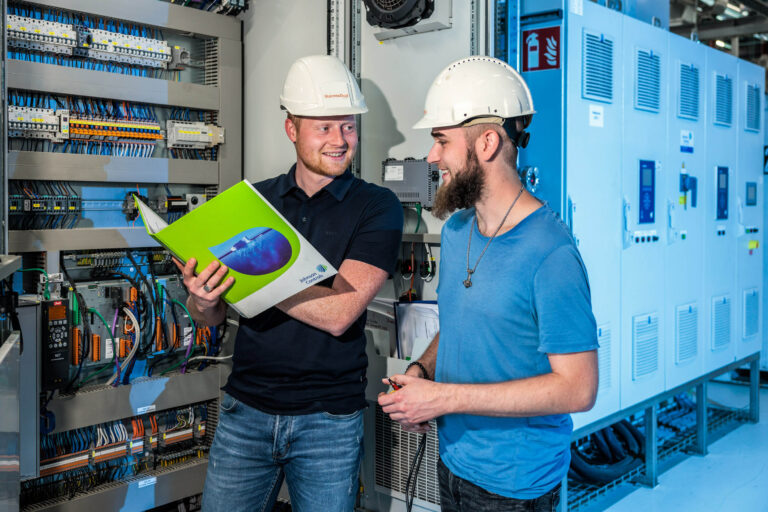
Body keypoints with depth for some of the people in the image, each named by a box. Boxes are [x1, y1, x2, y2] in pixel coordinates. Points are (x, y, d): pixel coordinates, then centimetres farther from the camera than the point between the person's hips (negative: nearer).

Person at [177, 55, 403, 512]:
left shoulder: (377, 207, -7)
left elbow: (338, 312, -19)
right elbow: (213, 316, 5)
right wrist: (202, 299, -17)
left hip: (330, 420, -2)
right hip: (246, 409, 3)